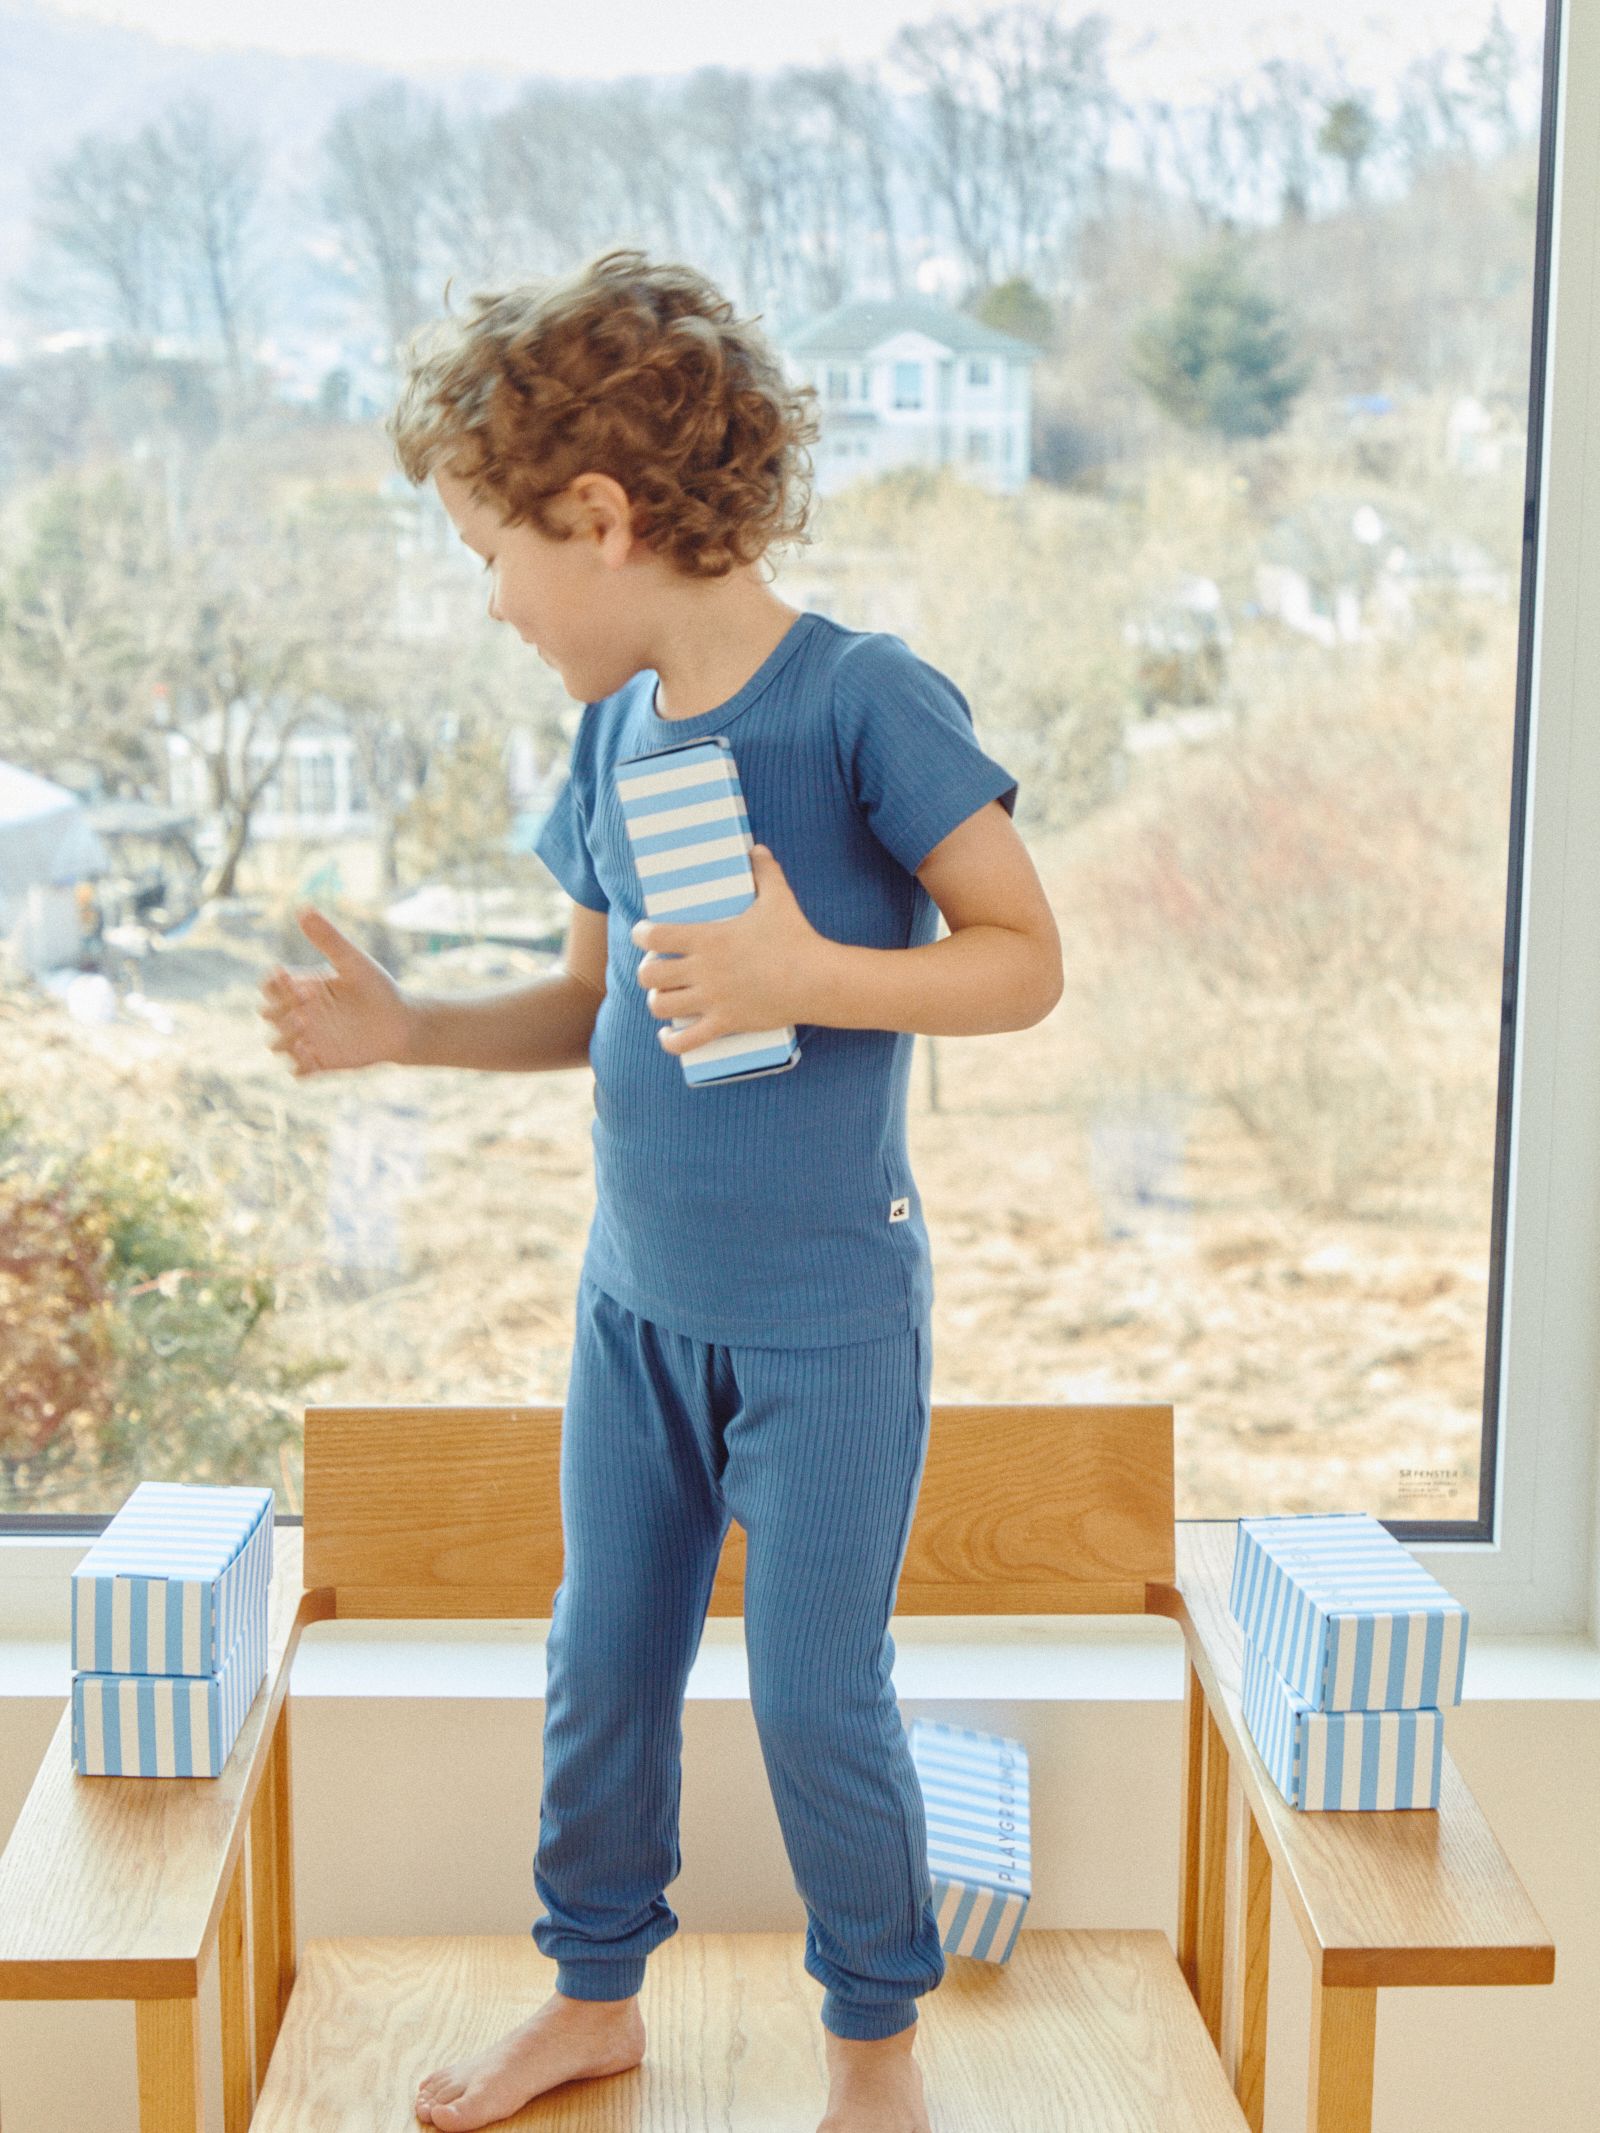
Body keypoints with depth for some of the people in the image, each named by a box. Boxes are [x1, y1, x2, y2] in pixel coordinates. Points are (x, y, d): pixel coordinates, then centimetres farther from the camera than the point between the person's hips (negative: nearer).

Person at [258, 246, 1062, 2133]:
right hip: (636, 1301, 6)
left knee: (816, 1697, 5)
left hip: (824, 1322, -6)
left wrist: (814, 977, -27)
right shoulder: (616, 728, 4)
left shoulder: (866, 702, -16)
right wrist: (409, 1031, 0)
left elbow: (1026, 960, -14)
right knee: (601, 1664, 16)